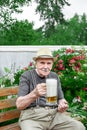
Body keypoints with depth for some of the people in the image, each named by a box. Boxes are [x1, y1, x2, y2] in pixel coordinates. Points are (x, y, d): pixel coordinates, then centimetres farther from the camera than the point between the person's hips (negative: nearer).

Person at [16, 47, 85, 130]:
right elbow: (19, 105, -11)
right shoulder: (26, 76, 0)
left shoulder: (54, 76, 15)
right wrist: (34, 94, -31)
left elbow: (61, 98, 21)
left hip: (54, 114, 5)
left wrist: (62, 106, -5)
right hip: (32, 116, -4)